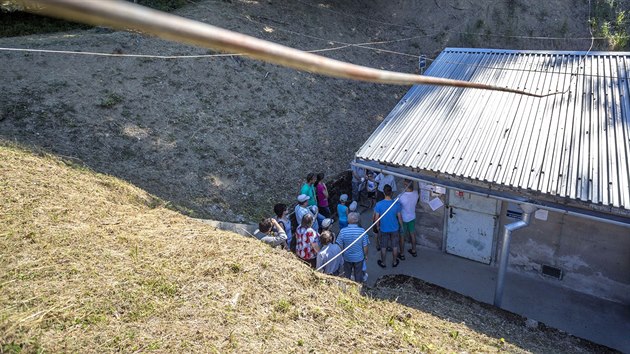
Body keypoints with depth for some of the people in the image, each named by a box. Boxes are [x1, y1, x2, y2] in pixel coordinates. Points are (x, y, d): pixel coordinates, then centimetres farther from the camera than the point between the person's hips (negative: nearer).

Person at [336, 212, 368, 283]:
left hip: (347, 257, 1)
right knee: (358, 274, 22)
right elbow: (365, 246, -12)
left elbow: (340, 246, -11)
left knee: (347, 274, 24)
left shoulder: (343, 231, -21)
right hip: (359, 257, 0)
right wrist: (366, 255, 7)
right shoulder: (362, 231, -22)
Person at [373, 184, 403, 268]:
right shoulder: (396, 204, -19)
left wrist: (378, 226, 6)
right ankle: (395, 262, 37)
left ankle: (383, 263, 34)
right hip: (394, 229, 1)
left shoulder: (379, 204, -21)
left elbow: (376, 218, -13)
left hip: (383, 229, -1)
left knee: (383, 247, 18)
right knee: (395, 246, 20)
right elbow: (399, 217, -8)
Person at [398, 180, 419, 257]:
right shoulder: (416, 193, -17)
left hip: (403, 219, -5)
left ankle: (402, 254, 29)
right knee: (412, 234, 23)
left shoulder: (401, 196, -34)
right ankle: (414, 251, 41)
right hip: (412, 217, 5)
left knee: (402, 236, 14)